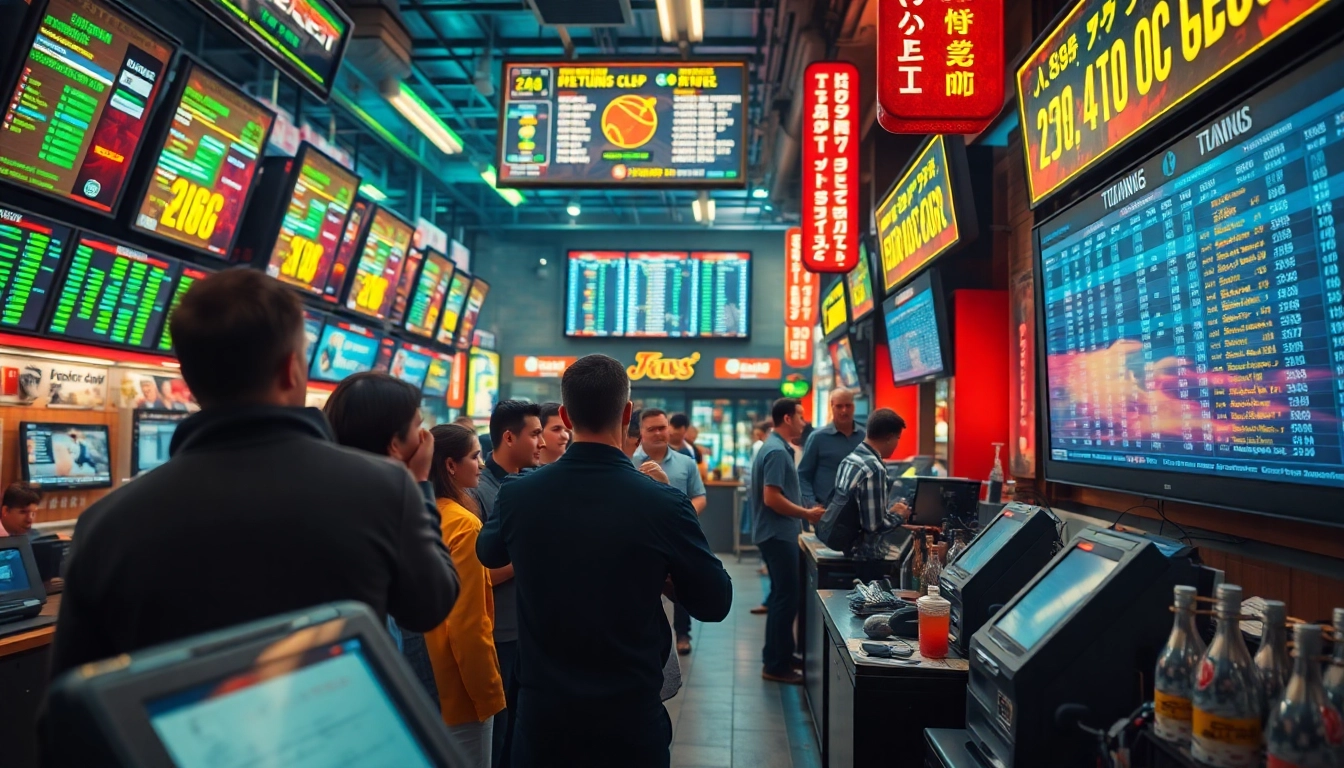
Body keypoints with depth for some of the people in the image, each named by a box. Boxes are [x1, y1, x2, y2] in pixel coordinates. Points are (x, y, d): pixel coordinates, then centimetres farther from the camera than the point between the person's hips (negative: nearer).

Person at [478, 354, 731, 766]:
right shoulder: (664, 503, -19)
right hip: (630, 717, -1)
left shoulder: (516, 495, -12)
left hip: (541, 714, 2)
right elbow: (715, 602, -6)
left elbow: (488, 553, 11)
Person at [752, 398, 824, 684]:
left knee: (782, 596, 18)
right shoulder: (777, 451, -19)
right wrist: (807, 514, -17)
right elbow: (772, 498, -25)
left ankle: (777, 655, 29)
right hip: (778, 534, -11)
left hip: (778, 533, 11)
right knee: (786, 598, -4)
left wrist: (803, 512, 18)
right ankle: (777, 666, 5)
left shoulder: (777, 447, 13)